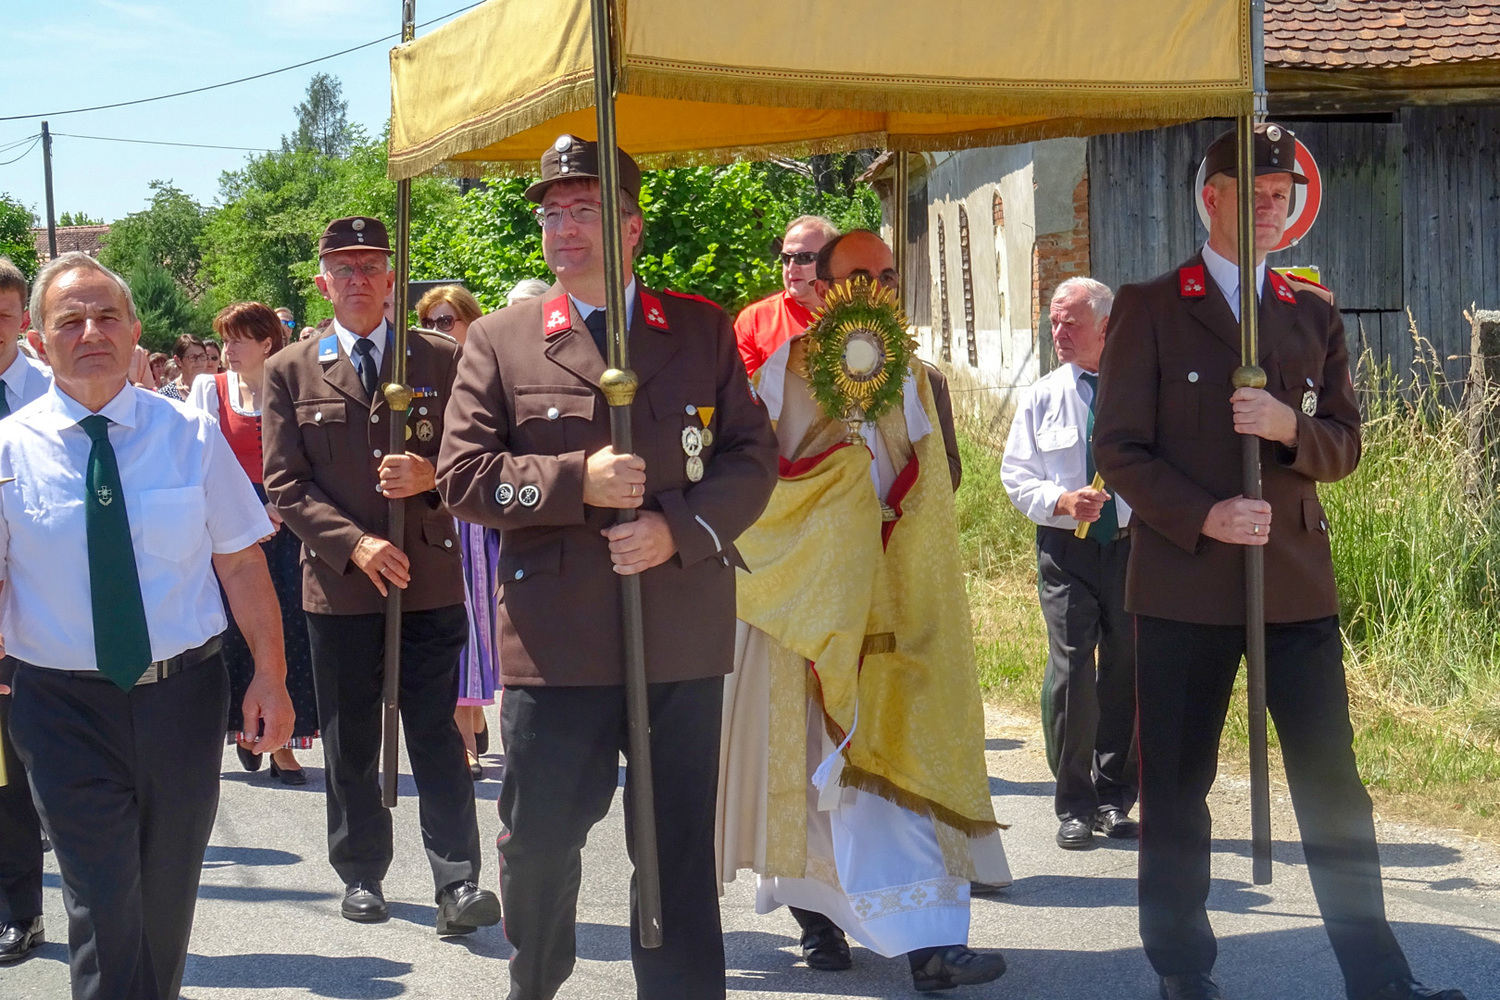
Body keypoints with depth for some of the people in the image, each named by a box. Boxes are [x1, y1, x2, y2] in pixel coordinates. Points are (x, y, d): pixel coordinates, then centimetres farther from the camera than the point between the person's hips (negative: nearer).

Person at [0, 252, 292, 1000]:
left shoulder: (190, 436, -1)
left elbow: (241, 562, 0)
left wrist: (269, 677, -4)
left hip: (183, 696, 2)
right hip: (65, 707, -2)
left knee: (167, 902, 16)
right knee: (104, 909, -4)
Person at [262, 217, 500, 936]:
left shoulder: (441, 360, 6)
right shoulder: (289, 372, 6)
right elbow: (285, 485, 0)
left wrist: (431, 477, -15)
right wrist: (355, 543, -13)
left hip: (430, 580, -1)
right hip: (338, 585, 1)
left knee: (438, 736, -2)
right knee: (349, 743, 10)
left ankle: (457, 881, -1)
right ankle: (361, 874, 22)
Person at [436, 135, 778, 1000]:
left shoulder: (704, 330, 8)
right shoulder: (500, 341, 5)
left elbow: (753, 456, 5)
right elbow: (463, 474, -1)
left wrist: (680, 528, -12)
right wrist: (576, 481, -15)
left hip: (684, 633, 1)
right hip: (555, 638, 0)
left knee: (682, 850, 7)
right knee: (540, 841, 9)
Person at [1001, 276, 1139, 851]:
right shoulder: (1041, 398, 5)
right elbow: (1016, 475, 6)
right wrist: (1062, 501, -12)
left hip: (1132, 545, 0)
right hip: (1066, 550, 0)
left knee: (1127, 672, 6)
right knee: (1071, 673, -7)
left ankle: (1114, 801, 21)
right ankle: (1073, 807, 5)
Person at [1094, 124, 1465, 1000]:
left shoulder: (1315, 315, 13)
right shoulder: (1151, 308, 2)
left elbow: (1344, 445, 11)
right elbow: (1121, 449, -2)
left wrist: (1289, 427, -11)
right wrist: (1203, 516, -15)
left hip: (1297, 581, 3)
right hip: (1184, 584, -2)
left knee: (1334, 784, 1)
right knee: (1177, 785, 5)